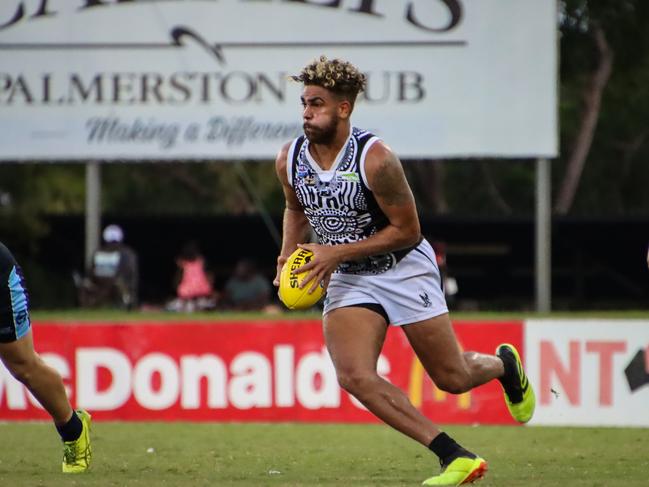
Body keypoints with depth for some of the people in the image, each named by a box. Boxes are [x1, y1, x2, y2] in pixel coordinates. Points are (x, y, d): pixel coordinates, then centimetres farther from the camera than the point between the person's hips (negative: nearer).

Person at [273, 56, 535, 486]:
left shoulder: (375, 159, -24)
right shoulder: (289, 161, -7)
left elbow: (407, 230, -18)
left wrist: (337, 253, -23)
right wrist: (289, 254, -3)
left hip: (404, 269, -4)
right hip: (348, 280, 4)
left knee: (453, 379, 3)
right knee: (353, 375, -20)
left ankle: (503, 364, 43)